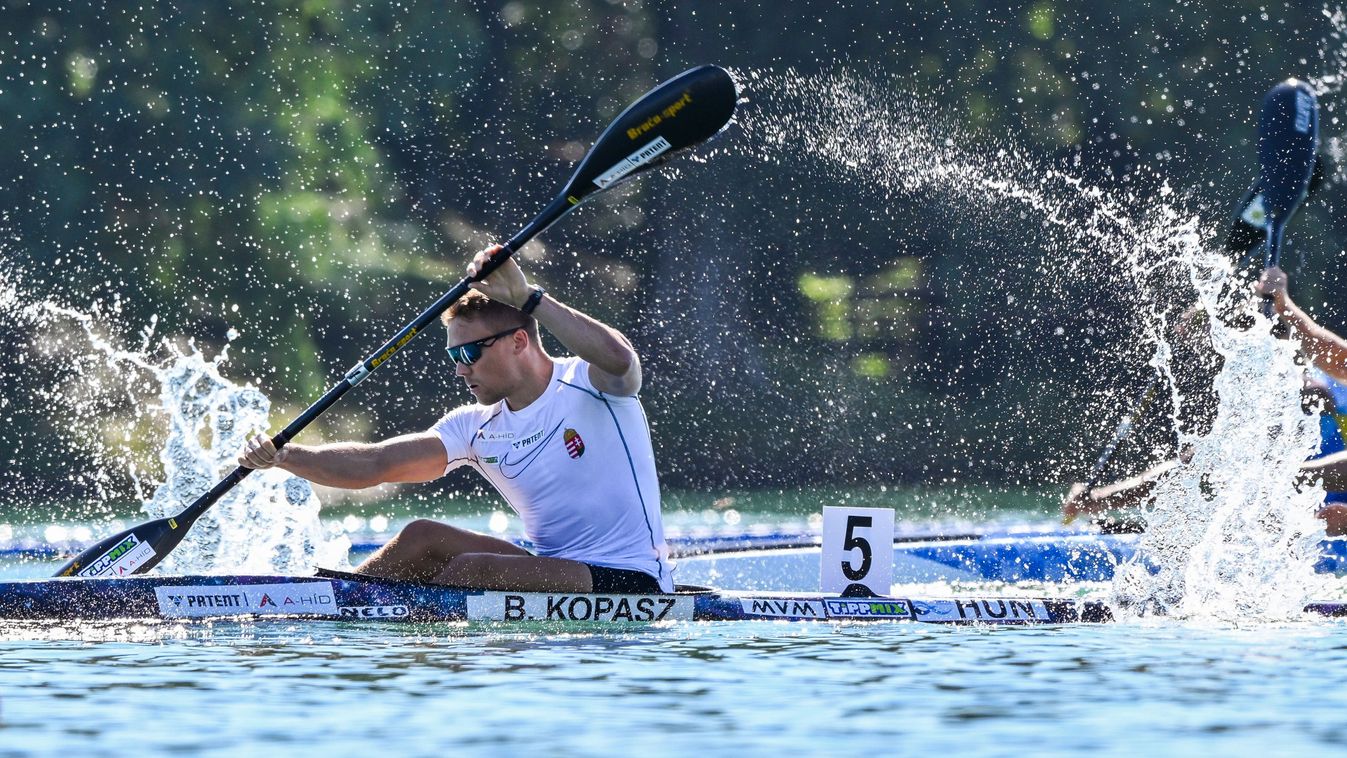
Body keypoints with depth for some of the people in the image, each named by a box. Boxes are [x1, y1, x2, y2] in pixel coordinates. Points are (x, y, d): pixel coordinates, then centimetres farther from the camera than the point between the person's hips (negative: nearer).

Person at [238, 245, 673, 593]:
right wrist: (284, 456, -13)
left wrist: (528, 298, -33)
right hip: (558, 574, 7)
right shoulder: (477, 429, 9)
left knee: (471, 569, -25)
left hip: (631, 585, -7)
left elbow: (617, 357, -34)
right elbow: (375, 464, 1)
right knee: (424, 538, -8)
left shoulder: (589, 386, -8)